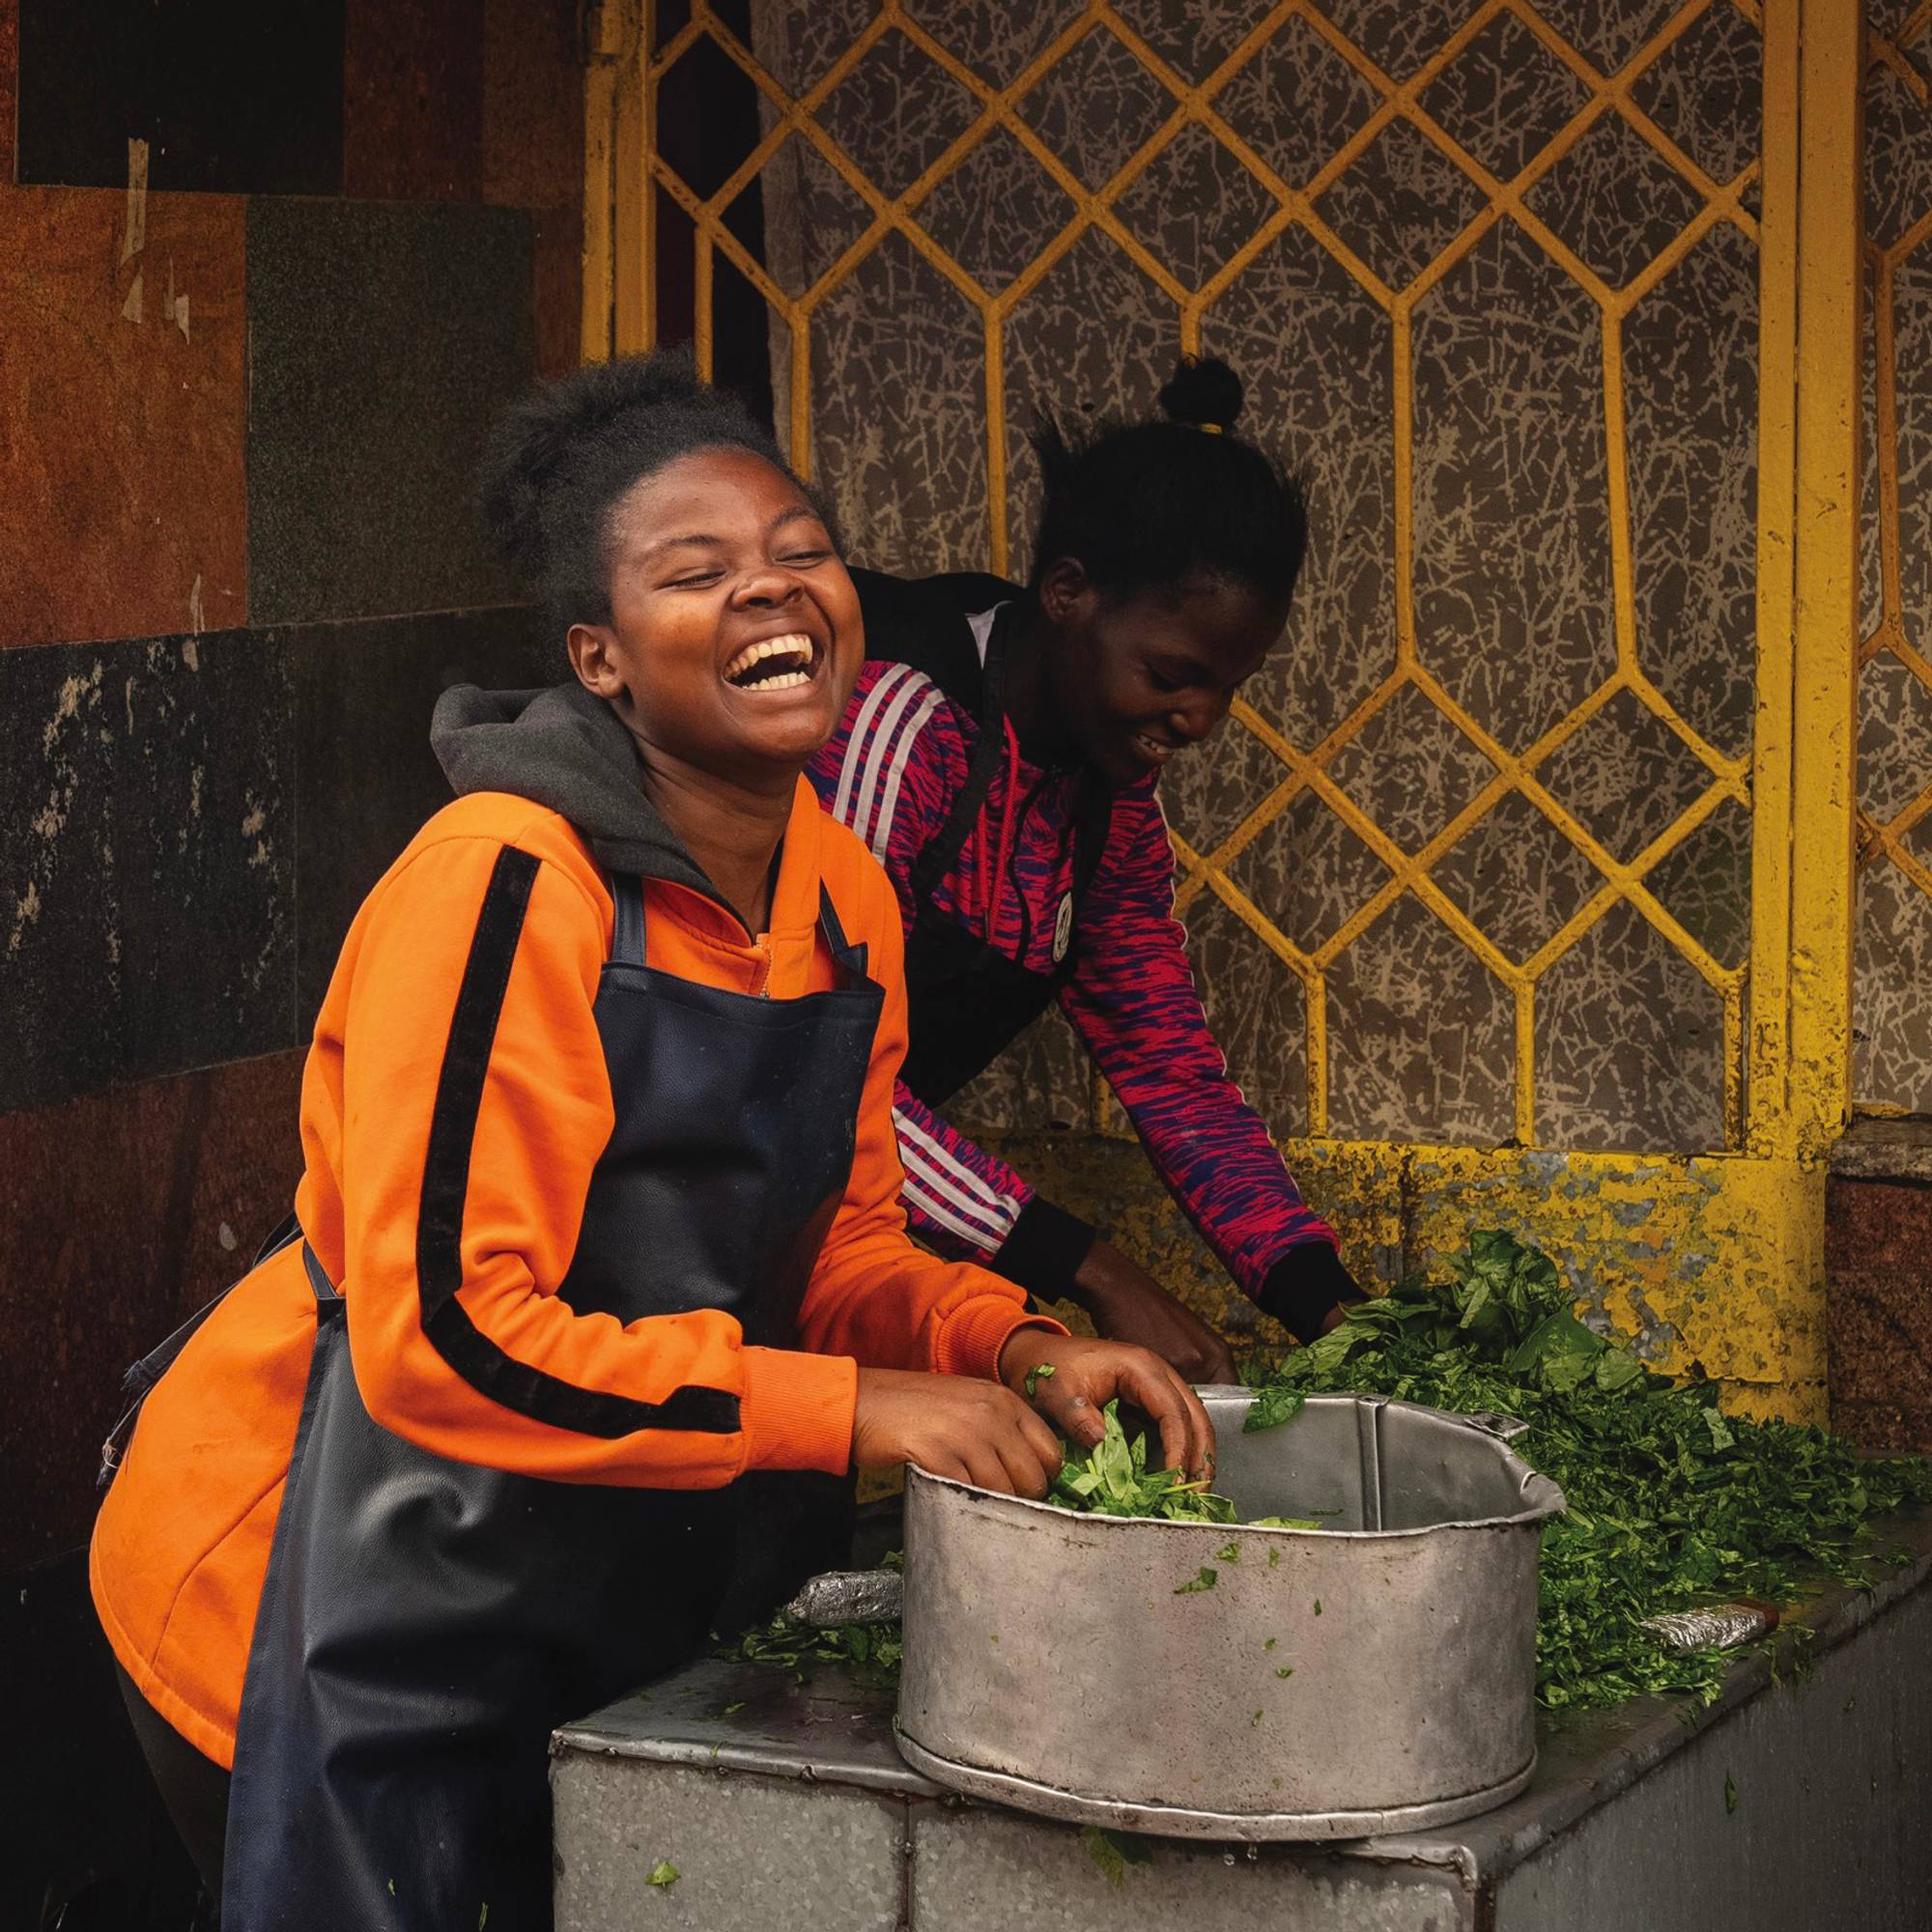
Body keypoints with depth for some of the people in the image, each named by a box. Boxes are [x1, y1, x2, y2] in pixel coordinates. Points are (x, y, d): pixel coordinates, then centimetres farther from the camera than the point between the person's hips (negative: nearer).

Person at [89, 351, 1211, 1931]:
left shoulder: (848, 900, 0)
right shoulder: (509, 884, -26)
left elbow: (839, 1251, 10)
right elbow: (441, 1337, -30)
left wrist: (1013, 1351, -11)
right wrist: (850, 1411, -29)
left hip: (591, 1610, 8)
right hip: (334, 1610, -8)